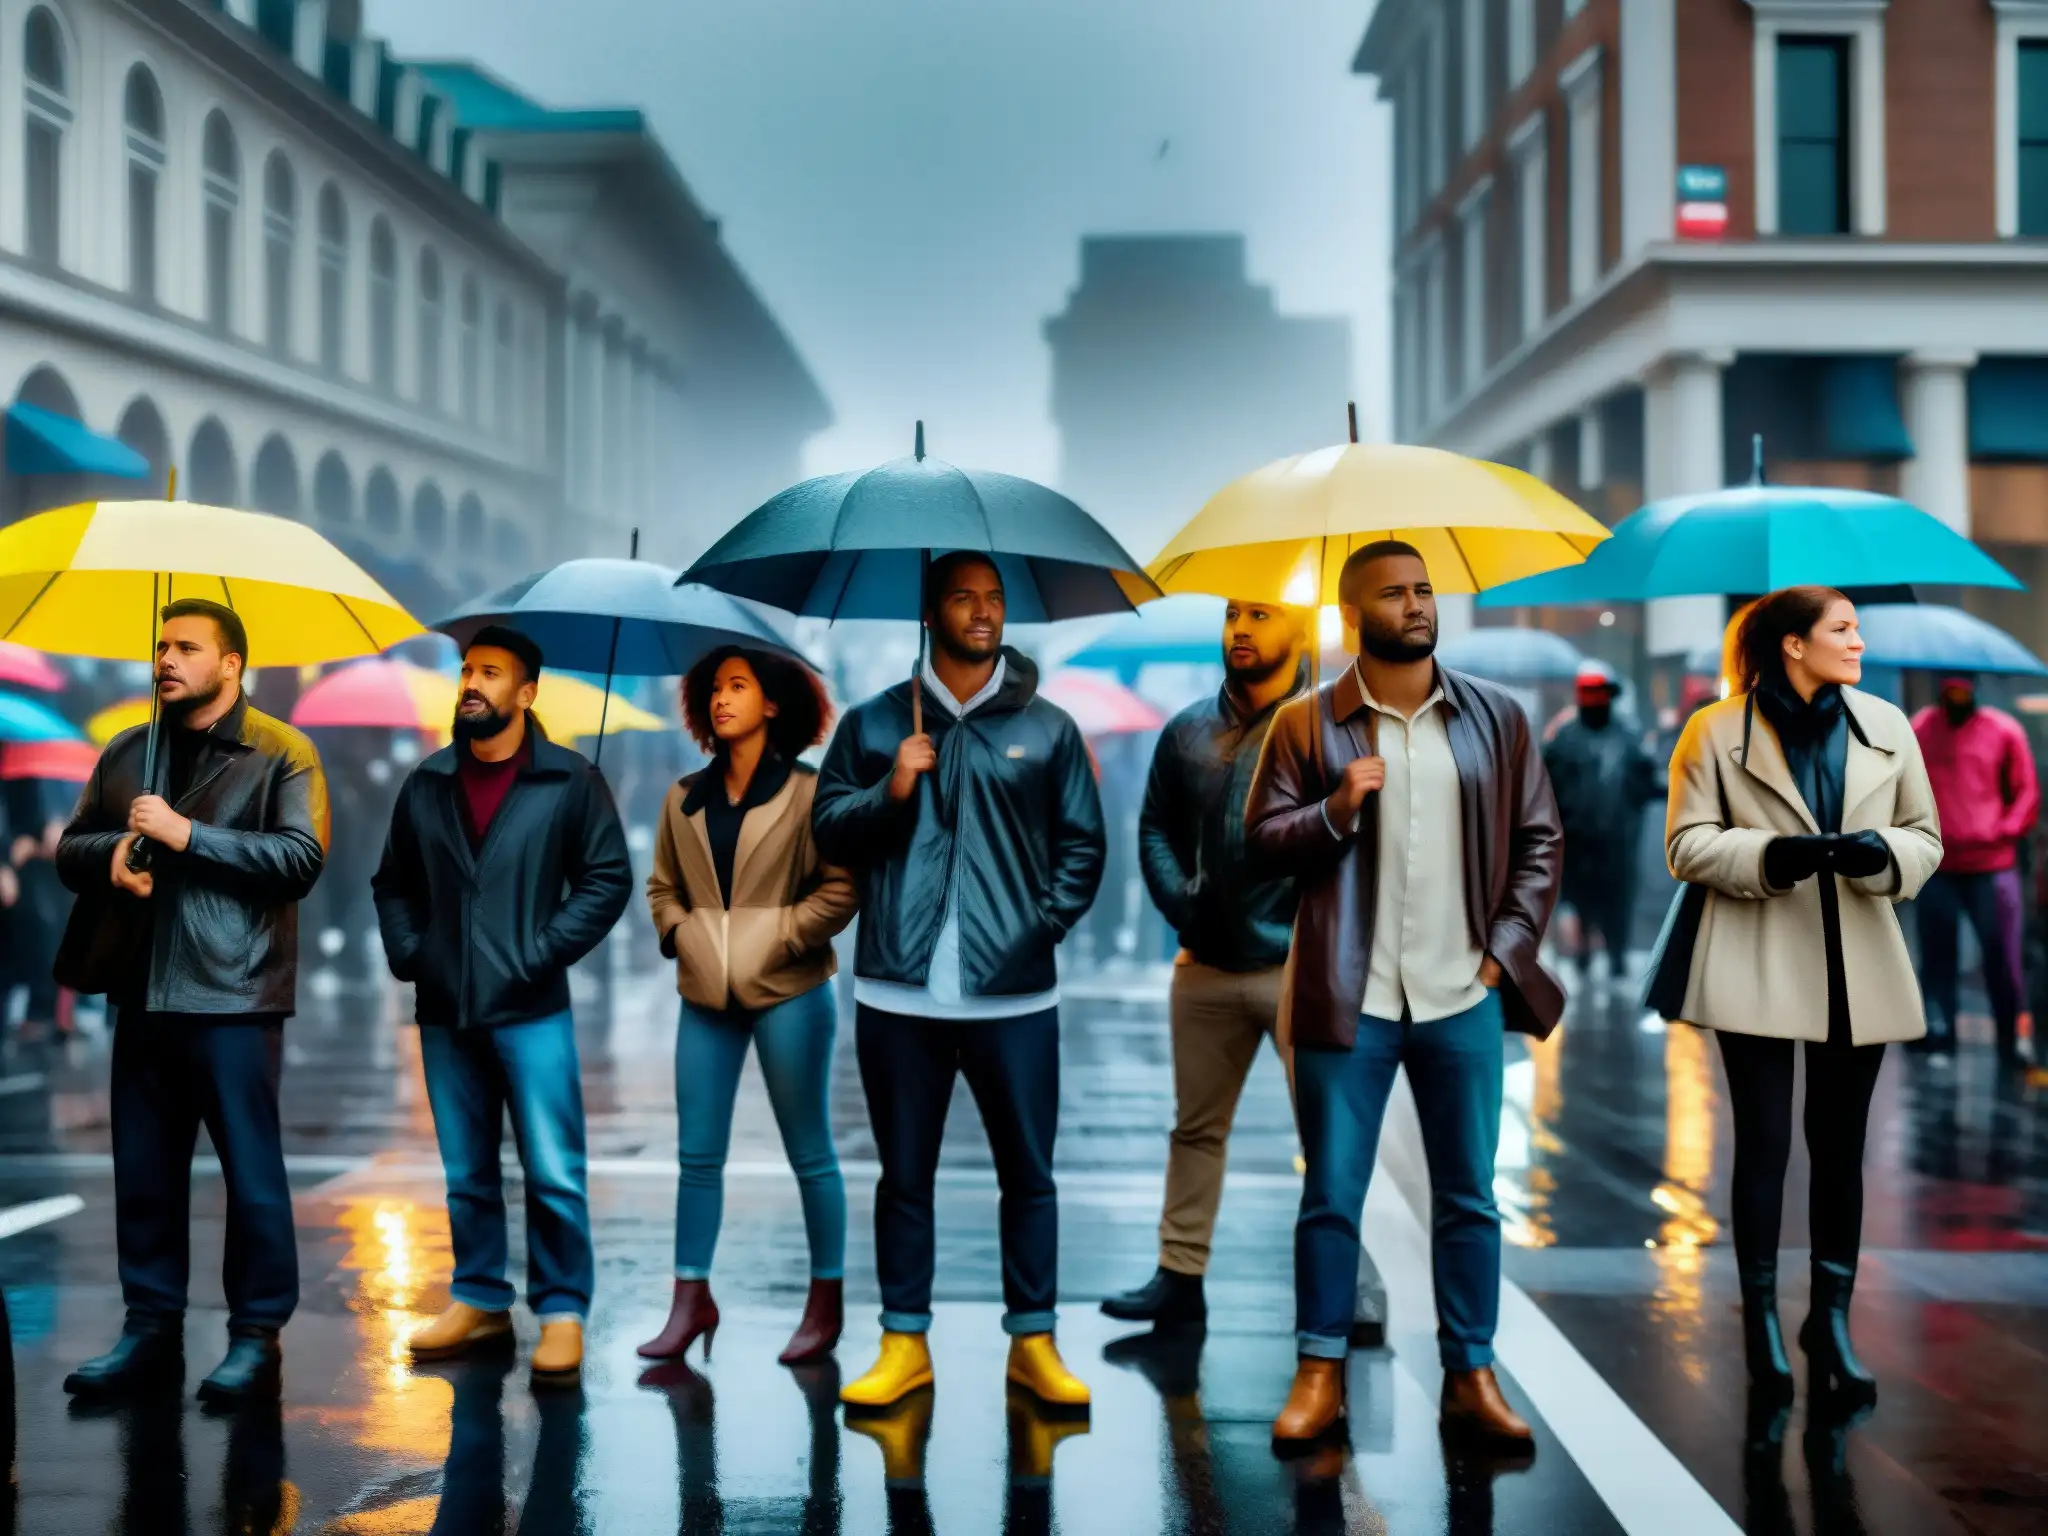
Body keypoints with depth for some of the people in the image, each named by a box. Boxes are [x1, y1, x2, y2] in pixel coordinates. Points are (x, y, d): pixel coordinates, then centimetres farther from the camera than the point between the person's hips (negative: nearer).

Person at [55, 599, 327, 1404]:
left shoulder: (281, 753, -1)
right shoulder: (125, 753, 15)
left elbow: (301, 857, -13)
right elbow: (70, 848, 16)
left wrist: (187, 834, -18)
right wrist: (110, 854, -8)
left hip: (233, 996, -5)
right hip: (143, 993, 5)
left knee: (251, 1171, -1)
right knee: (143, 1171, 9)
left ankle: (257, 1336, 8)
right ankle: (151, 1328, 19)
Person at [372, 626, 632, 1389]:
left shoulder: (570, 781, -2)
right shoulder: (425, 784, 10)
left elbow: (607, 879, -4)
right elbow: (392, 883, 17)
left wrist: (543, 954, -10)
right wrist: (406, 953, 2)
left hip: (530, 1010, -4)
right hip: (445, 1012, 4)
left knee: (553, 1171, -5)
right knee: (466, 1172, 11)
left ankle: (562, 1311, 4)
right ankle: (479, 1299, 22)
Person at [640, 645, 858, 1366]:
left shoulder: (805, 793, -6)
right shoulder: (686, 798, 8)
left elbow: (842, 885, -9)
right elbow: (662, 885, 16)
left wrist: (784, 937, -14)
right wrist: (680, 934, -1)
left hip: (786, 993, -4)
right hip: (706, 995, 4)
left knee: (809, 1154, 5)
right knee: (697, 1154, 6)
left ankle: (826, 1302, 14)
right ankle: (691, 1300, 14)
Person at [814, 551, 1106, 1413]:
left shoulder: (1047, 728, 7)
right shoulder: (873, 723, 7)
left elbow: (1082, 846, 8)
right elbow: (828, 832, 6)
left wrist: (1046, 924, -4)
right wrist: (890, 792, -10)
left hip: (1014, 995, 0)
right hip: (898, 992, 0)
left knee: (1028, 1172, 5)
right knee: (905, 1175, 8)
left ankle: (1032, 1342, 16)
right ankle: (904, 1344, 17)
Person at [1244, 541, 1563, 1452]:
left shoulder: (1496, 718, 6)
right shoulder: (1305, 723, 1)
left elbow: (1538, 841, 9)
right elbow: (1261, 841, -1)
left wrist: (1507, 948, 0)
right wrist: (1337, 809, -17)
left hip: (1463, 998, 2)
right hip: (1348, 999, -2)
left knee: (1468, 1197, 7)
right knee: (1331, 1195, 3)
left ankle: (1470, 1377, 16)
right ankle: (1320, 1372, 12)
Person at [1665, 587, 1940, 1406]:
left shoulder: (1887, 726, 7)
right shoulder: (1717, 731, -3)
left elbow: (1926, 838, 9)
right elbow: (1688, 842, -4)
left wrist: (1880, 854, -14)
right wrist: (1770, 855, -21)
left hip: (1857, 968, 3)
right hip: (1758, 967, -3)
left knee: (1840, 1148, 9)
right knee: (1764, 1147, 1)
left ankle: (1832, 1318, 20)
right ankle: (1761, 1317, 14)